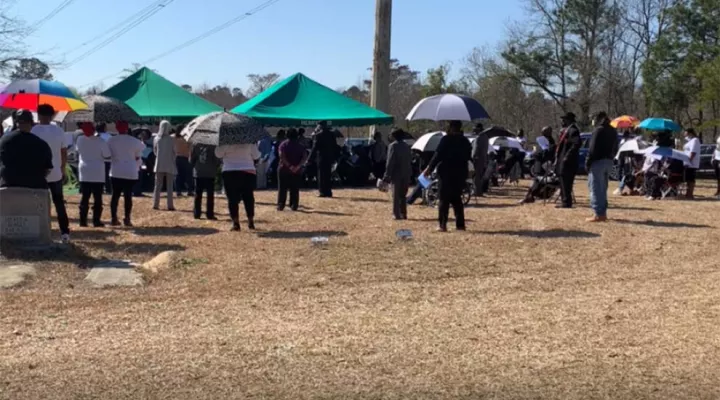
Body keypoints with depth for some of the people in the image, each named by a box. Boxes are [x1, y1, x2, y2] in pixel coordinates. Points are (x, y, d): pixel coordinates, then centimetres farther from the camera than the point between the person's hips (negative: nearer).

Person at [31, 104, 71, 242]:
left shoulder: (35, 130, -10)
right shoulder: (59, 131, 0)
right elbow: (64, 153, 2)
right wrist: (63, 170, 15)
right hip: (56, 173, 3)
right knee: (59, 203, 11)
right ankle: (65, 232, 8)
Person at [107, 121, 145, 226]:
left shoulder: (111, 141, 0)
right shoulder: (134, 141, -5)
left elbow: (108, 155, 4)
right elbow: (138, 157, 1)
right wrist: (136, 168, 15)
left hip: (116, 172, 2)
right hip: (130, 172, -2)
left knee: (115, 195, 8)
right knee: (128, 196, 1)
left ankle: (114, 218, 6)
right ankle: (127, 219, -1)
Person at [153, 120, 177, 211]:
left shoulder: (157, 139, -2)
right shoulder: (171, 140, -9)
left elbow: (155, 151, 7)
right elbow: (174, 152, -3)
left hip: (159, 165, 2)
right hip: (169, 165, -2)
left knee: (158, 185, 9)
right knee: (169, 186, 3)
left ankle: (155, 204, 7)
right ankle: (170, 205, 0)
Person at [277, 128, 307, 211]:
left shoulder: (283, 144, 1)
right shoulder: (300, 146, 7)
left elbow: (281, 155, -16)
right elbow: (305, 156, -7)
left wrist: (289, 166, -20)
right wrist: (298, 166, -16)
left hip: (284, 169, -1)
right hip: (297, 170, 2)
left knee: (282, 188, 3)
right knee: (295, 189, 5)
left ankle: (280, 205, -2)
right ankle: (294, 206, 1)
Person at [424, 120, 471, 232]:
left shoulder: (446, 139, -11)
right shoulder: (465, 141, 8)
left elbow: (438, 156, -13)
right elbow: (468, 157, 14)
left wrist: (429, 169, -6)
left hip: (446, 173, -5)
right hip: (461, 173, 5)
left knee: (444, 199, -1)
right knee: (457, 199, 15)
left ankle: (442, 225, -6)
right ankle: (460, 224, 11)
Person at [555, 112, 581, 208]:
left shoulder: (573, 130, -14)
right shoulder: (565, 130, 17)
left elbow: (576, 144, -24)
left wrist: (567, 156, -24)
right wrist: (557, 158, 17)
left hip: (568, 161, -10)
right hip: (562, 161, 10)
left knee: (566, 182, -8)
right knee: (563, 182, 14)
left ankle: (567, 202, -5)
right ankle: (565, 201, 21)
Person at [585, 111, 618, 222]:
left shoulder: (599, 130, -13)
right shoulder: (613, 131, 15)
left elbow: (592, 149, -16)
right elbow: (615, 149, 18)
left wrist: (587, 163, -12)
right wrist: (610, 158, 17)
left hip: (598, 162, -9)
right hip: (609, 162, 9)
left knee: (596, 188, -5)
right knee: (603, 188, 15)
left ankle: (599, 214, -8)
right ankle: (603, 213, 17)